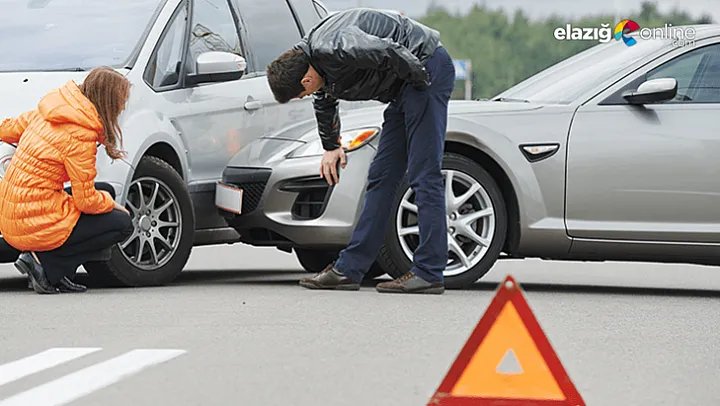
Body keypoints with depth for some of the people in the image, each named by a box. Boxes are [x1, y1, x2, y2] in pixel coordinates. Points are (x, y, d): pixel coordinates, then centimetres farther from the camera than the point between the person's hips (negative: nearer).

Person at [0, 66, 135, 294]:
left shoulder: (45, 114, 5)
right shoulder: (80, 136, -19)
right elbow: (87, 201, -15)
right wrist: (112, 205, 6)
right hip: (36, 225, -9)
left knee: (106, 192, 21)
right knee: (122, 224, 2)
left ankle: (59, 275, 9)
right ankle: (45, 264, -4)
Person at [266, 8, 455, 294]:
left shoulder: (333, 48, -26)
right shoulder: (316, 62, 6)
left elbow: (390, 52, -33)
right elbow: (324, 103, 27)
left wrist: (421, 81, -17)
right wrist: (331, 146, 37)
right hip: (403, 89, 10)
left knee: (424, 176, -12)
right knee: (381, 177, 9)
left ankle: (429, 274, -12)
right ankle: (349, 269, 11)